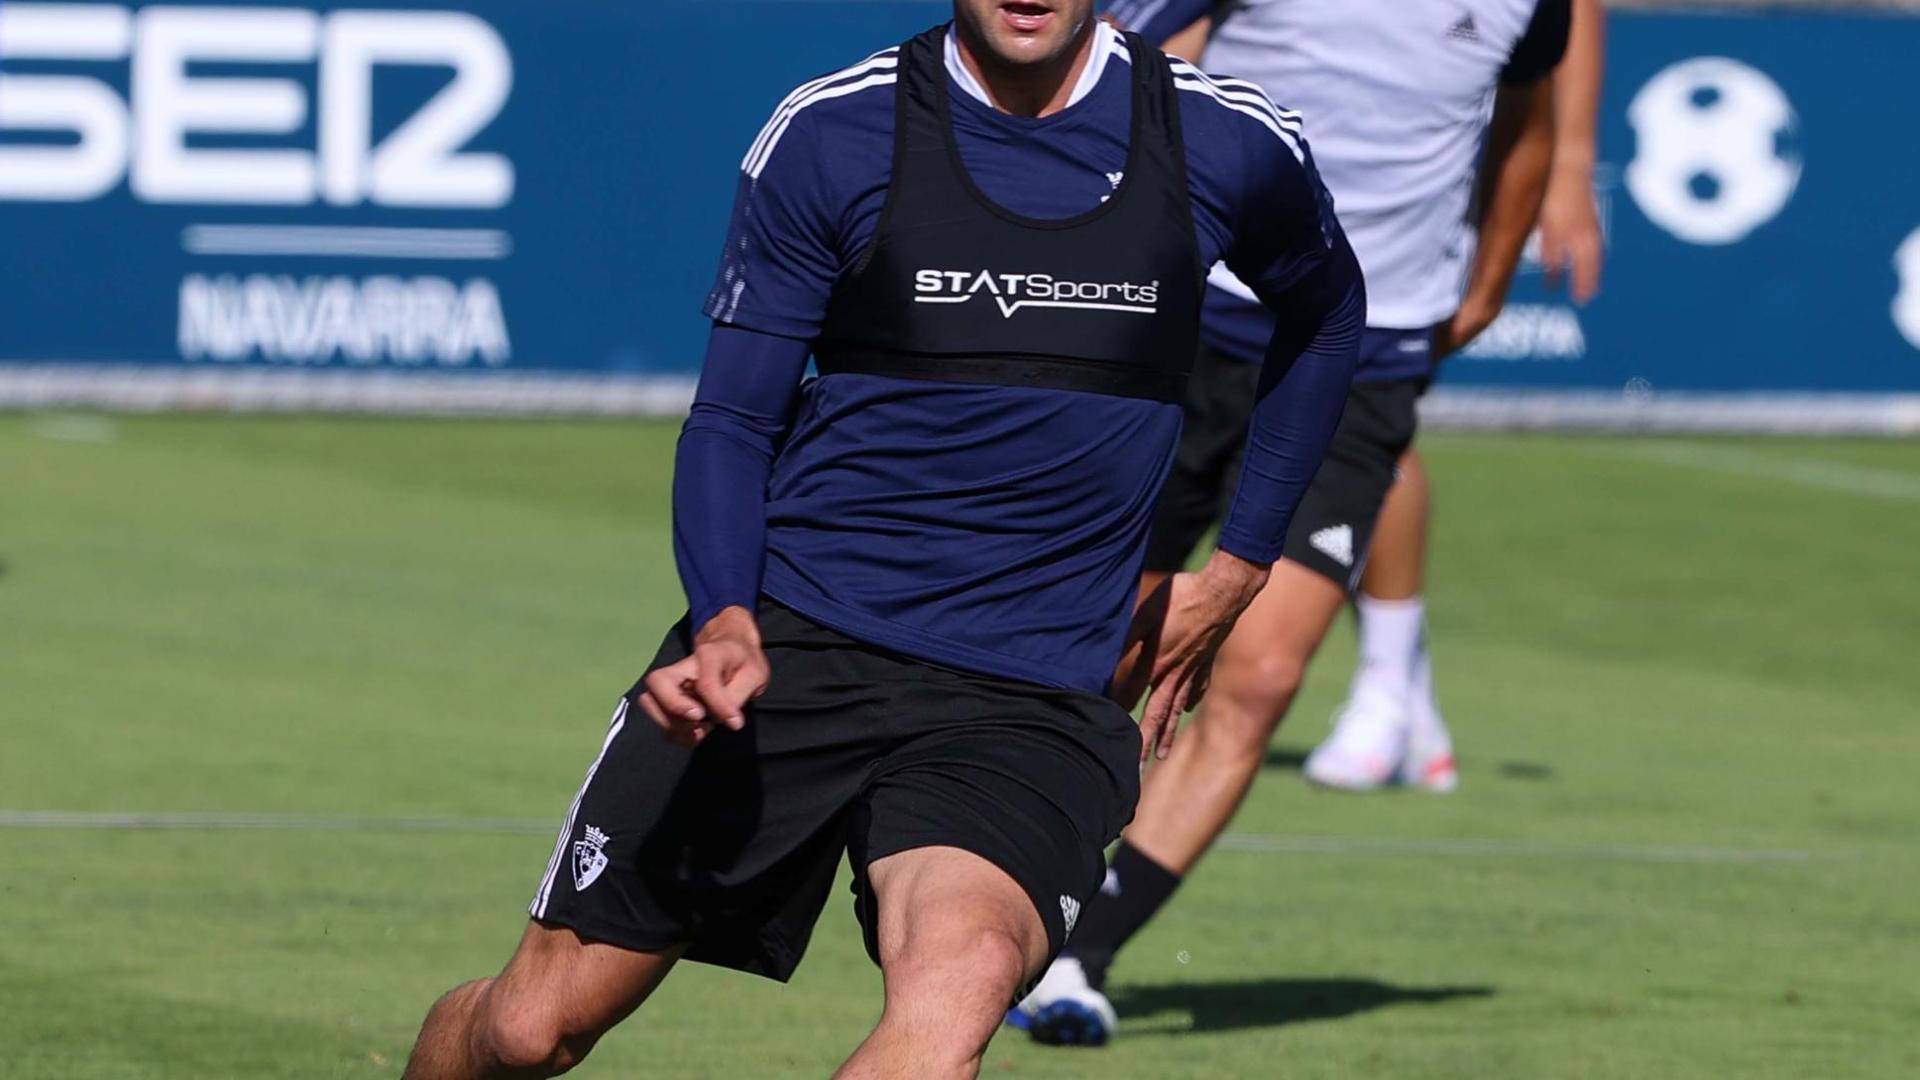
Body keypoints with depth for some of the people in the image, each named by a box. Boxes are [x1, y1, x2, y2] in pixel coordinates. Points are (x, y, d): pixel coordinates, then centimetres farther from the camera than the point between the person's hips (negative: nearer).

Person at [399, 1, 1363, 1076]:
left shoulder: (1229, 143, 1)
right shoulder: (830, 133, -2)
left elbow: (1326, 314, 23)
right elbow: (733, 420, 2)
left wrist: (1237, 571, 18)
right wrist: (726, 625, -16)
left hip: (1031, 700, -1)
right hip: (788, 647, 1)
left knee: (961, 976, -33)